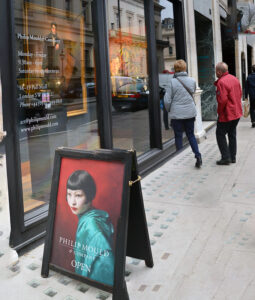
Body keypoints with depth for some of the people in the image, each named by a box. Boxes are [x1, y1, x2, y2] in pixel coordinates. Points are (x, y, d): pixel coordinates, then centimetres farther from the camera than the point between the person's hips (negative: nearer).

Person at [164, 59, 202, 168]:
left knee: (178, 136, 9)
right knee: (191, 135, 15)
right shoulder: (192, 81, 1)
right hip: (190, 112, 4)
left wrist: (169, 110, 6)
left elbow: (167, 100, -9)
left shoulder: (172, 82, -11)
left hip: (177, 113, -3)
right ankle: (198, 155, 1)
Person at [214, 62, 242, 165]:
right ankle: (232, 157, 22)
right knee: (232, 134, 16)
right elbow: (240, 94, 15)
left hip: (227, 114, -9)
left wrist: (219, 111, -10)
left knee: (220, 134, 3)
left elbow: (222, 100, -25)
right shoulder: (235, 79, 8)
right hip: (237, 113, 9)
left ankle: (226, 158, 1)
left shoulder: (221, 82, -21)